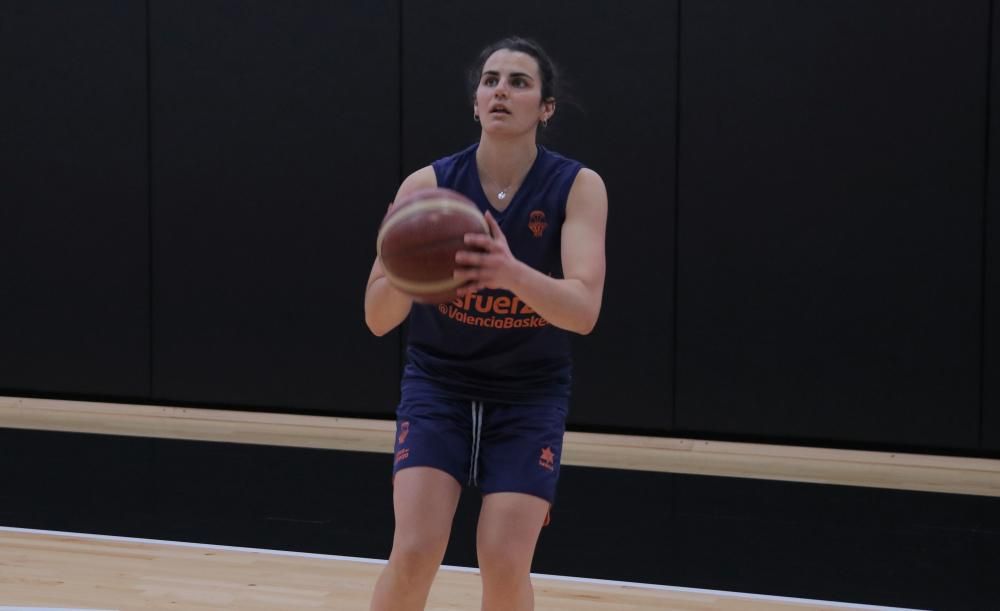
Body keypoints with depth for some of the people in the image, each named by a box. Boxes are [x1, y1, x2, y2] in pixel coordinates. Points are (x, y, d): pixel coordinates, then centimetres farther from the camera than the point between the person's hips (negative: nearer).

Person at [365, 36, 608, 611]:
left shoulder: (579, 186, -14)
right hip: (438, 385, 0)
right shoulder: (428, 184, -13)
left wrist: (511, 273, -46)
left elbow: (584, 310, -26)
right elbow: (376, 318, -15)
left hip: (530, 395, 0)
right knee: (414, 554, -14)